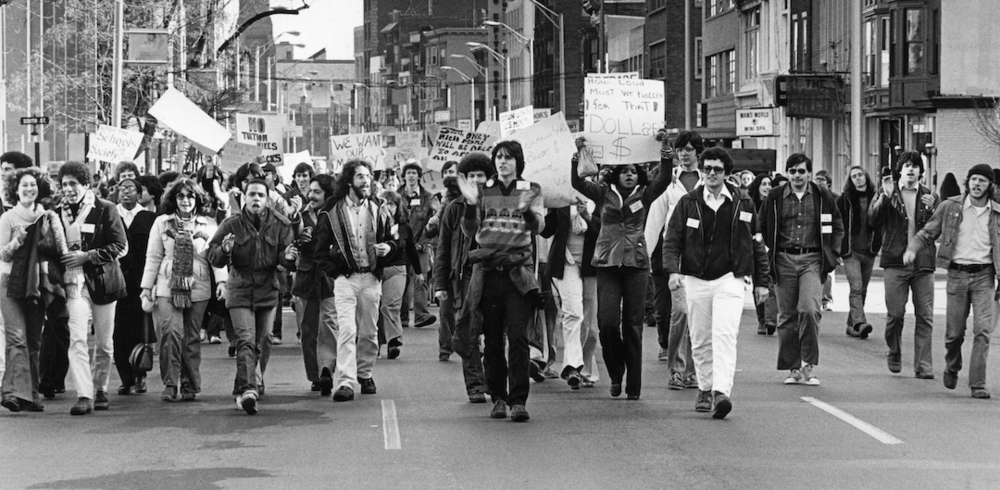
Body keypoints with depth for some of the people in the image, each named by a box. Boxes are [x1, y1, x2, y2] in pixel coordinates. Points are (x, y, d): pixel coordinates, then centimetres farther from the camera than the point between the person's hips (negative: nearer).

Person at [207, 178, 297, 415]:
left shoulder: (280, 225, 0)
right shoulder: (231, 225, -3)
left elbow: (284, 258, 0)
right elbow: (213, 257, -1)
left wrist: (288, 257, -24)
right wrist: (224, 250, -23)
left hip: (268, 290, 2)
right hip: (240, 290, -2)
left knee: (263, 340, 12)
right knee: (246, 340, -15)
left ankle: (255, 382, 35)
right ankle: (246, 389, -23)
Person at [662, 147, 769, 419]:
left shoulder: (742, 203, 4)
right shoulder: (688, 202, 4)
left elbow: (756, 244, 10)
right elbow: (672, 239, 3)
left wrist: (761, 281, 9)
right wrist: (672, 269, -14)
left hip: (729, 279, -2)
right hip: (696, 280, 2)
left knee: (725, 334, -17)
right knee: (700, 340, 9)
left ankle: (722, 391, -26)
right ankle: (705, 389, 25)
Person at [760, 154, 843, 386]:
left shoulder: (822, 197, 5)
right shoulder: (775, 197, 5)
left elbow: (837, 227, 15)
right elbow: (763, 228, 15)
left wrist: (832, 254, 6)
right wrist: (770, 254, 8)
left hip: (812, 260, -1)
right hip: (784, 260, 2)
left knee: (809, 309, -18)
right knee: (787, 316, 4)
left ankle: (809, 365, -6)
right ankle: (793, 368, 13)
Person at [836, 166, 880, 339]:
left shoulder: (875, 198, 6)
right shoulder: (844, 200, -1)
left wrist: (877, 245, 1)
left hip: (869, 252, 4)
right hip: (851, 252, -3)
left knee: (862, 290, 9)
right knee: (856, 288, -16)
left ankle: (852, 325, 18)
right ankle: (859, 322, -26)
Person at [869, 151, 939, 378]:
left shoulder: (928, 196, 11)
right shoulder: (888, 194, 7)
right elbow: (873, 220, -6)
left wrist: (931, 210, -12)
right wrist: (885, 197, -17)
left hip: (923, 263, 1)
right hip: (896, 261, -1)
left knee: (925, 316, -3)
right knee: (895, 313, -1)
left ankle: (923, 365, 1)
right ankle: (894, 354, 24)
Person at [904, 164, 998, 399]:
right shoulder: (950, 207, 3)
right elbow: (927, 233, 8)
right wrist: (912, 248, -12)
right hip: (957, 274, 0)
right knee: (954, 333, 5)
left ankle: (977, 384, -9)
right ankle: (952, 368, 34)